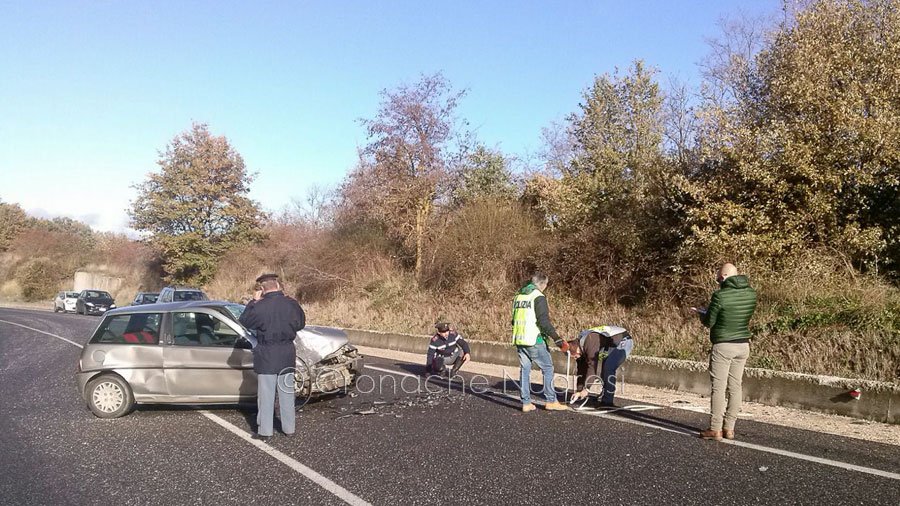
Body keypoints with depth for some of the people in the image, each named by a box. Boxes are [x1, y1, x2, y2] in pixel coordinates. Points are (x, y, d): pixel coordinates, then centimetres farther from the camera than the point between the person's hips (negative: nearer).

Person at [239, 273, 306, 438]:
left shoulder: (260, 306, -15)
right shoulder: (292, 304, -3)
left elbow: (245, 321, -1)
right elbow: (301, 324, 10)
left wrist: (254, 301, 4)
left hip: (267, 355, -4)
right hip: (287, 353, 4)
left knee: (266, 394, 5)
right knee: (287, 393, 13)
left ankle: (265, 430, 10)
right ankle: (289, 428, 20)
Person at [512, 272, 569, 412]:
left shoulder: (518, 296, 14)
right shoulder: (538, 297, -10)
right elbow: (544, 321, -18)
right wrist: (558, 339, -17)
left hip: (518, 340, 7)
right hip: (534, 341, -7)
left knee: (525, 369, 11)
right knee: (548, 368, 5)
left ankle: (526, 403, 13)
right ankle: (551, 401, 8)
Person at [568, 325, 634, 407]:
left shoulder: (589, 342, -30)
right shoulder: (580, 345, 0)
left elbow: (592, 366, -31)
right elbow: (582, 369, 5)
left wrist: (586, 389, -28)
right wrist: (579, 391, 2)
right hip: (614, 345, 10)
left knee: (608, 367, -22)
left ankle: (608, 401, -17)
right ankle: (604, 395, 24)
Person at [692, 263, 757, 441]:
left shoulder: (720, 295, -16)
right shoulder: (751, 293, 2)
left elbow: (709, 322, -10)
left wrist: (700, 312, 12)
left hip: (723, 346, -6)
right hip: (743, 345, 6)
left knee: (718, 388, 1)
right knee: (735, 387, 11)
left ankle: (715, 429, 5)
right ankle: (729, 428, 17)